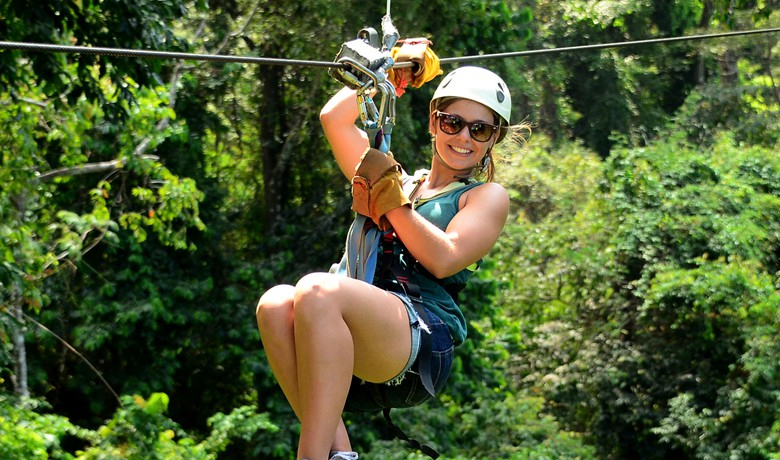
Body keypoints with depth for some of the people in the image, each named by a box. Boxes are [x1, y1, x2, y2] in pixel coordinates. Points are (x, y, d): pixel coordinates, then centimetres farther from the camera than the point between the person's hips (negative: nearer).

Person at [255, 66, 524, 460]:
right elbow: (334, 117, 25)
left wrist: (391, 201, 1)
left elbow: (443, 260, -3)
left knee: (318, 291, -35)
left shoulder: (488, 196, 15)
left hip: (424, 339, -5)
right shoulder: (400, 180, 29)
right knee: (276, 303, -30)